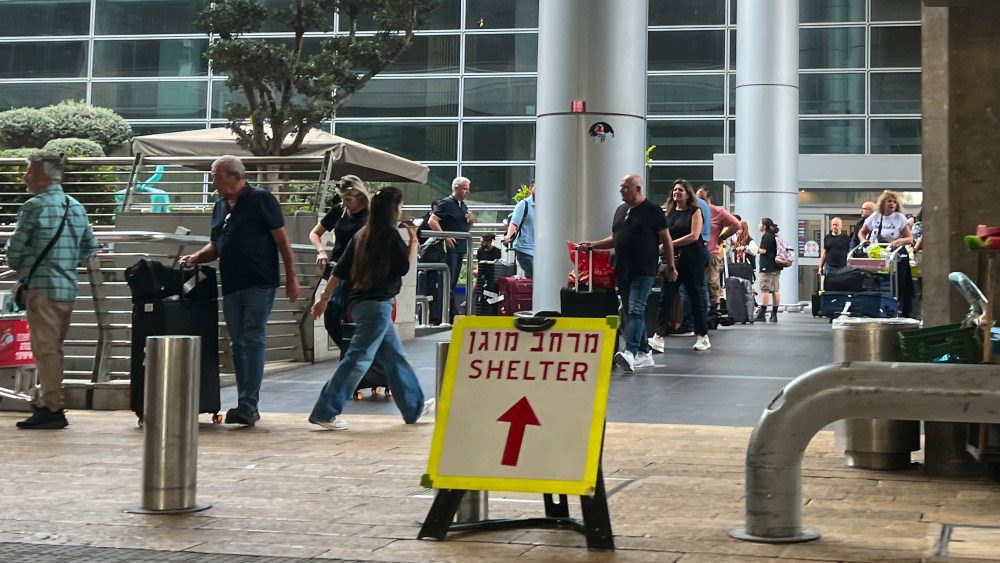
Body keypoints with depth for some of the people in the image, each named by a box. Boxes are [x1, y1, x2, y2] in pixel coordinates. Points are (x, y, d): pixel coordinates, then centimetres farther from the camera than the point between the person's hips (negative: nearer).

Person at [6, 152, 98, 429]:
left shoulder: (34, 206, -10)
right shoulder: (76, 206, 12)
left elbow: (15, 247, -9)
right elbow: (90, 245, 19)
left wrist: (17, 267, 10)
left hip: (42, 286, -7)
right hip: (69, 287, 8)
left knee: (45, 348, -5)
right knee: (54, 347, 15)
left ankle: (53, 409, -6)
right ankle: (46, 402, 23)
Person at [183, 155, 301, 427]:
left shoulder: (261, 200, -4)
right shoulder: (220, 206, 17)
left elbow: (282, 240, -6)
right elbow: (216, 246, 24)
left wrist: (292, 277, -10)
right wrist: (196, 258, 4)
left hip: (259, 284, -7)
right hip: (231, 286, 7)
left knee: (253, 340, -11)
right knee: (238, 343, 8)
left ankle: (249, 404, -13)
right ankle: (246, 405, 14)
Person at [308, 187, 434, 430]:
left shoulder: (362, 235, 12)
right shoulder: (390, 235, -10)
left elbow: (340, 270, 10)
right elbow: (405, 266, -2)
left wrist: (324, 298, 12)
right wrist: (413, 239, 8)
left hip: (360, 301, 9)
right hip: (377, 303, -9)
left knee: (395, 357, 17)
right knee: (359, 358, -9)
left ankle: (415, 407, 28)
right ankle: (324, 412, -12)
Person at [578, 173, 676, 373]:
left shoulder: (652, 210, -4)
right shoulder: (620, 210, 17)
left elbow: (666, 240, -1)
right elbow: (615, 239, 24)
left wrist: (671, 267, -1)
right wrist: (592, 245, 11)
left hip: (643, 271, -7)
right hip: (622, 270, 7)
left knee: (636, 310, -18)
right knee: (631, 312, 9)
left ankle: (630, 352, -29)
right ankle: (644, 353, 17)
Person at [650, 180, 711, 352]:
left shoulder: (695, 211, -1)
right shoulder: (669, 212, 14)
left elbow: (694, 235, -12)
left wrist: (671, 244, -16)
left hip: (691, 259, -4)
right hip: (672, 259, 4)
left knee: (695, 297, 4)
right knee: (665, 296, -7)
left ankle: (703, 337, 16)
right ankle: (659, 337, -14)